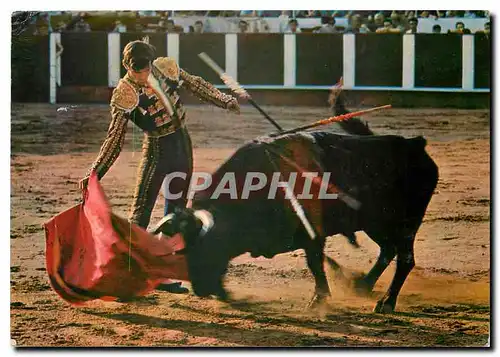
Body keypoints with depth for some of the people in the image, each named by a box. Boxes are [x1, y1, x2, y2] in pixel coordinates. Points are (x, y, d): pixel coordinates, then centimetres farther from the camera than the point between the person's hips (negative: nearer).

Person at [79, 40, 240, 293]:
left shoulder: (166, 68, -7)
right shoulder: (124, 95, -18)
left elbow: (195, 85, 11)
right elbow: (114, 140, -16)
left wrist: (225, 101, 10)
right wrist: (94, 173, -23)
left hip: (182, 143, 5)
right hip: (157, 148, -5)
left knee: (176, 210, 9)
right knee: (141, 210, -14)